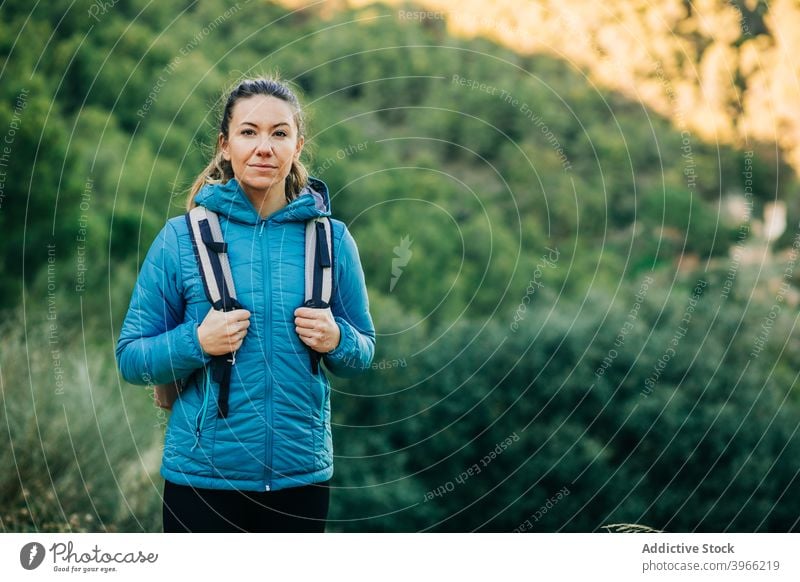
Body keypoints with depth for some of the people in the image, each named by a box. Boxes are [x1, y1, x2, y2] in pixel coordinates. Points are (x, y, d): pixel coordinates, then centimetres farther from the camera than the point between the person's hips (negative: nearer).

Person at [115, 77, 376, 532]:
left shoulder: (332, 239, 2)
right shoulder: (182, 238, -4)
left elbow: (363, 355, 11)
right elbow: (131, 358, 0)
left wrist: (337, 340, -11)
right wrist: (197, 342, -18)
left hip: (302, 472, 2)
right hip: (203, 475, -2)